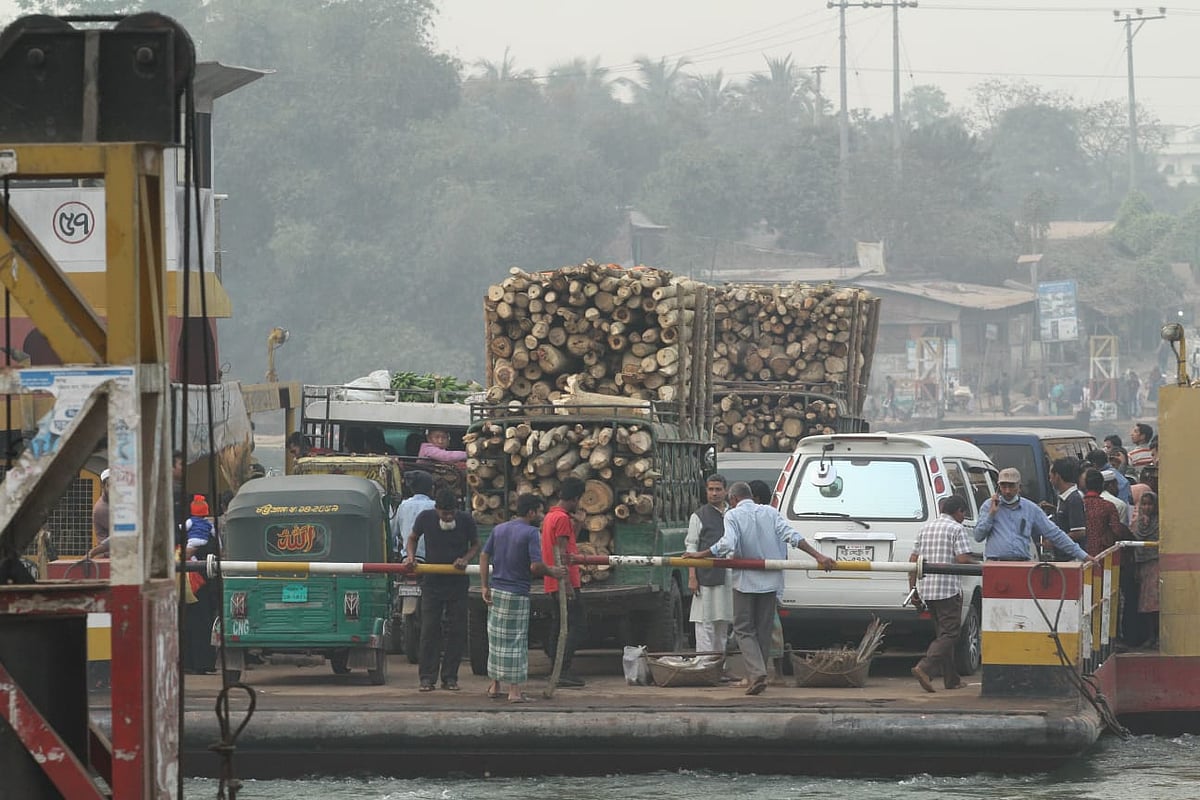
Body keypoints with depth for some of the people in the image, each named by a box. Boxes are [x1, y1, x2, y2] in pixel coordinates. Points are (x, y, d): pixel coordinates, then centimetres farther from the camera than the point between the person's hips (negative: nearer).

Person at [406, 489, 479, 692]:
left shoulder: (465, 520, -10)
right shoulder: (425, 518, -8)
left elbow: (475, 544, 5)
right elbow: (413, 538, 11)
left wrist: (466, 559, -14)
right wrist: (411, 555, -8)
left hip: (458, 582, 0)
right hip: (432, 582, 0)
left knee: (457, 631, 1)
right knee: (429, 629, -4)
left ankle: (450, 677, 9)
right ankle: (427, 677, 1)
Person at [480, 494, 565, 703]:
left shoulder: (499, 529, 9)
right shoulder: (531, 533, -12)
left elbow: (484, 556, 7)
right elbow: (535, 566, -20)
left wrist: (484, 586, 7)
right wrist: (553, 572, -2)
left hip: (496, 590, 7)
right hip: (516, 594, -7)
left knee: (497, 638, 15)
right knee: (515, 640, -1)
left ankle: (495, 686, 21)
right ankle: (515, 690, 0)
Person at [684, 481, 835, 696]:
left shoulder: (733, 515, -5)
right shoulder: (770, 513, 7)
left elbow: (728, 544, -21)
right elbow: (792, 536, -3)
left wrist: (701, 555, -12)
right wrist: (818, 556, -6)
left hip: (745, 581, -4)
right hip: (770, 581, 4)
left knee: (744, 630, 2)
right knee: (764, 630, 13)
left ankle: (757, 674, -17)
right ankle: (758, 676, 17)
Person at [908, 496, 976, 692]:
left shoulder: (926, 528, 16)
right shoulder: (956, 529, -5)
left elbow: (914, 559, 14)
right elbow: (963, 559, -16)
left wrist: (912, 587, 18)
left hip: (926, 588, 7)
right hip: (948, 588, -7)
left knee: (944, 633, 16)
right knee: (949, 634, -5)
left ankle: (951, 679, 17)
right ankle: (924, 668, -23)